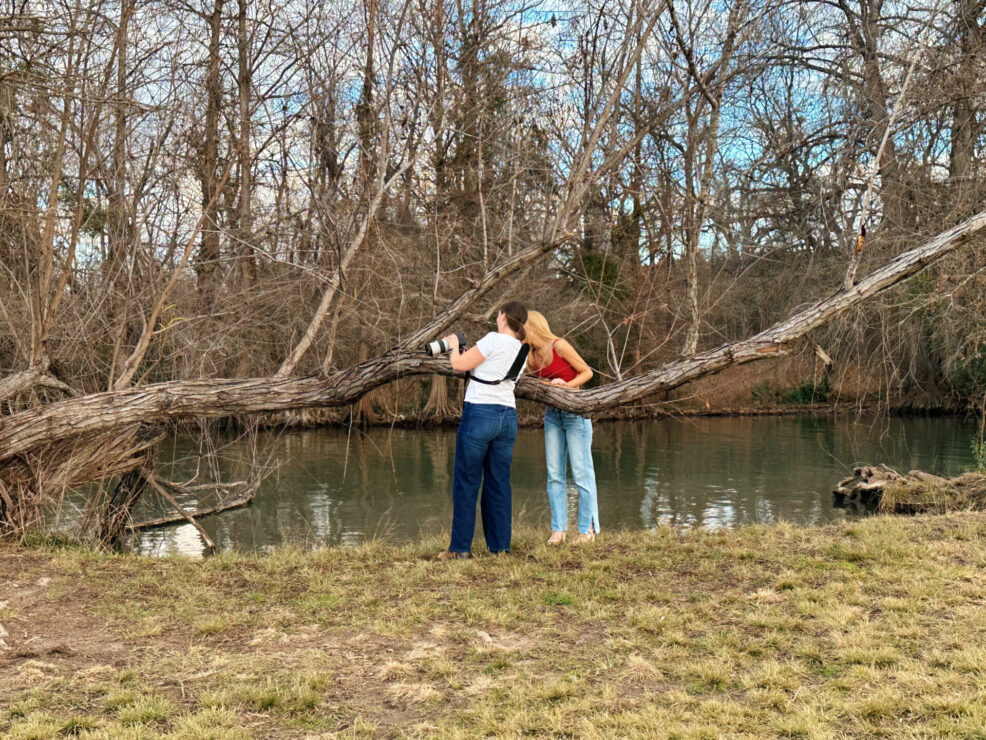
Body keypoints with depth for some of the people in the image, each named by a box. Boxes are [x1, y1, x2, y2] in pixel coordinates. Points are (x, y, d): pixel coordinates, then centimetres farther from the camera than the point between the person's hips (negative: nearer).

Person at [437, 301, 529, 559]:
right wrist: (471, 354, 25)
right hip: (508, 416, 7)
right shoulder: (522, 351, 12)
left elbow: (459, 364, -6)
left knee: (466, 482, 1)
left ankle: (461, 547, 4)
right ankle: (500, 546, 13)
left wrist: (454, 346, 12)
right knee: (499, 483, 11)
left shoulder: (494, 340, -10)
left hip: (479, 414, -7)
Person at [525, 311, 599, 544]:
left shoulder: (559, 346, -10)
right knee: (554, 474, 4)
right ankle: (558, 529, 11)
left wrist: (566, 385, -20)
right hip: (552, 415, 6)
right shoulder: (531, 356, 7)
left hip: (575, 412, -6)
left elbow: (587, 372, -6)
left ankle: (588, 529, 3)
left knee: (581, 471, -3)